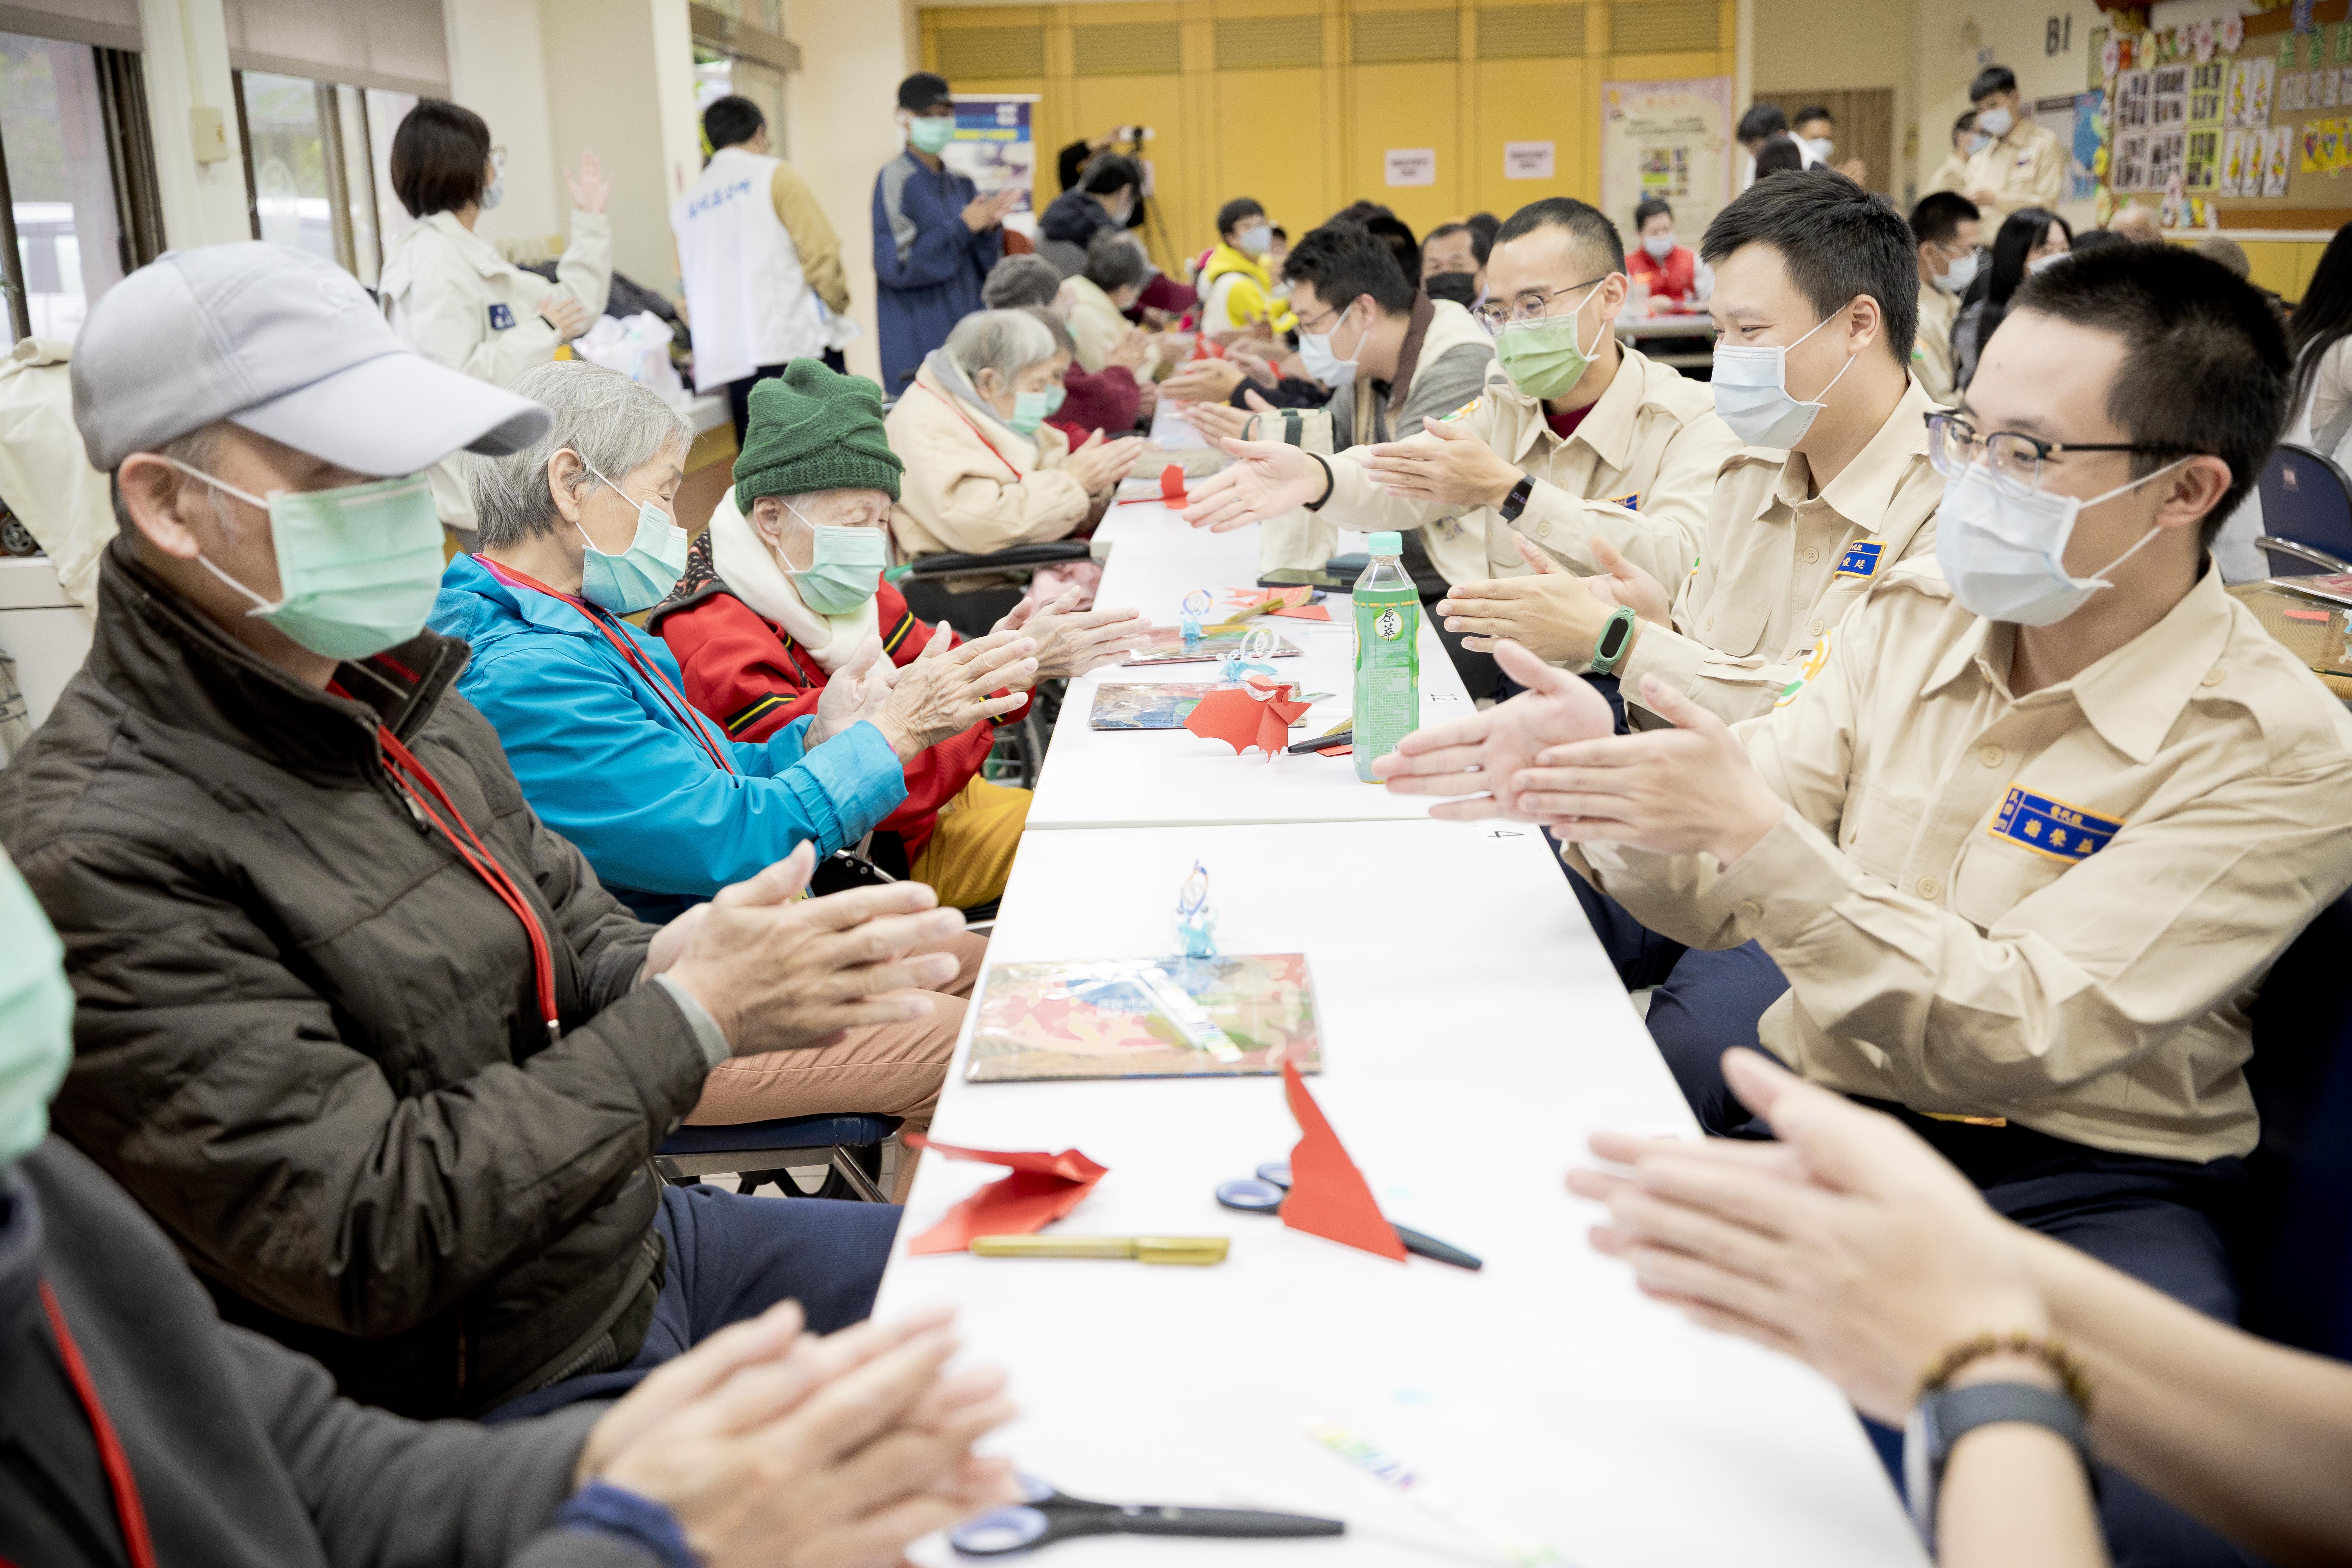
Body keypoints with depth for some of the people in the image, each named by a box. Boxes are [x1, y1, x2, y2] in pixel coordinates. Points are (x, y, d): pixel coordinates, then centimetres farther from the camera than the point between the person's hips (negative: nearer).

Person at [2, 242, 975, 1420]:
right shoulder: (105, 849, -24)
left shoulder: (394, 699, 3)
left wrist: (658, 966, -13)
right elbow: (366, 1245, -25)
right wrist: (691, 1016, -24)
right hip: (489, 1404, -8)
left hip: (638, 1243, 8)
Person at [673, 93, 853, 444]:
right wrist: (838, 304, 13)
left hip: (730, 362, 5)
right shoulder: (775, 175, 3)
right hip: (797, 346, -5)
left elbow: (688, 293, 18)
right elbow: (821, 252, -4)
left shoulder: (683, 206, 18)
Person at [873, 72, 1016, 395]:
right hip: (919, 341, -6)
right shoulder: (895, 179, -6)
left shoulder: (961, 185, 12)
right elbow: (895, 265, -15)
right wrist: (963, 227, -15)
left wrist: (989, 228, -8)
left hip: (965, 335, 6)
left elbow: (985, 265, 13)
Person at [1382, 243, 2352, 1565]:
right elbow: (1715, 896, 3)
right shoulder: (1912, 621, 5)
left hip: (2071, 1181, -4)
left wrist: (1756, 830, -28)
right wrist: (1600, 789, -19)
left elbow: (2018, 1040, -20)